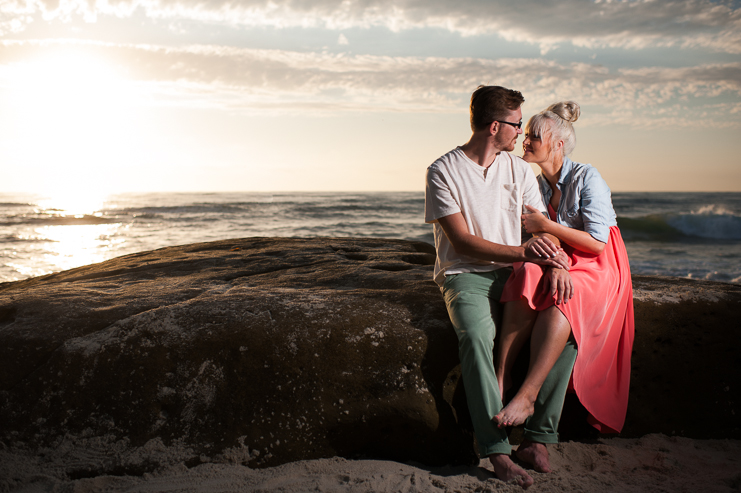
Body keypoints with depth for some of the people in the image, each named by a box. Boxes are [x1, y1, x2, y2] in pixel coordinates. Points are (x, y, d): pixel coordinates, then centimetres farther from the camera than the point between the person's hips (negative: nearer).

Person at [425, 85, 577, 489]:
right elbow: (462, 243, -12)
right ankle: (497, 449, -30)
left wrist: (555, 261, -16)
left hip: (513, 274, 5)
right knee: (476, 334, -35)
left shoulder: (519, 170, 12)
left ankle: (540, 432, -15)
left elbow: (544, 226, 8)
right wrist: (522, 252, -24)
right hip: (465, 275, -5)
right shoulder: (443, 172, -5)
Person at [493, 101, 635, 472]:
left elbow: (597, 242, -14)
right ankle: (501, 381, -38)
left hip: (597, 268, -5)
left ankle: (526, 396, -43)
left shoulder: (587, 178, -8)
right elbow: (536, 237, 19)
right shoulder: (535, 184, 12)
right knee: (525, 283, -32)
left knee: (559, 299, -39)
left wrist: (546, 225, -16)